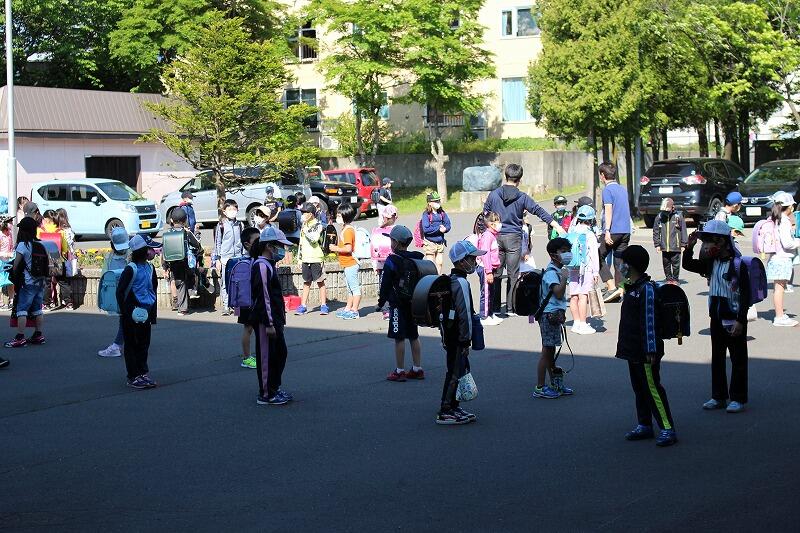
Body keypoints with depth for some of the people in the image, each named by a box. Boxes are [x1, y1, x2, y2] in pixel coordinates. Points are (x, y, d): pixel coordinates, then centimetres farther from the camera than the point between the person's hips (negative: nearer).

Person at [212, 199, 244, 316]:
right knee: (226, 284, -2)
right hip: (225, 258, -3)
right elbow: (217, 243, 3)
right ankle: (226, 307, 3)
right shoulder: (221, 225, 1)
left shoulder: (239, 224, 10)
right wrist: (217, 259, -1)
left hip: (238, 257, 3)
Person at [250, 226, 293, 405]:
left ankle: (274, 388, 28)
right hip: (265, 321, -10)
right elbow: (264, 298, -21)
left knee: (281, 353, 17)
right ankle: (265, 395, 5)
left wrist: (279, 320, 21)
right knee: (267, 357, -3)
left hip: (274, 319, 10)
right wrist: (269, 324, -22)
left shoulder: (269, 265, 15)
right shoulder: (262, 266, -17)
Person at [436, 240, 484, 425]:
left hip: (450, 334, 10)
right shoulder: (461, 283, -18)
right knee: (455, 372, -5)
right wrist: (466, 340, -17)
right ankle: (445, 412, -3)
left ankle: (453, 407, 25)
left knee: (454, 371, 17)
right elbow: (464, 314, -21)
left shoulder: (450, 280, 13)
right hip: (458, 337, -10)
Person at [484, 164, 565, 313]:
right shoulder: (522, 197, -4)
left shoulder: (493, 194, 0)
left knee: (496, 272, 7)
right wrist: (557, 226, 3)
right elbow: (539, 211, -1)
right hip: (514, 238, -2)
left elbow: (485, 215, 7)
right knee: (513, 274, 4)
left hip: (496, 237, 2)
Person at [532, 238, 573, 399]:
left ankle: (555, 384, 26)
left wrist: (562, 313, 24)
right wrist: (564, 278, -21)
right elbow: (558, 293, -28)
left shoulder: (558, 270, 15)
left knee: (551, 351, 17)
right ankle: (539, 388, -2)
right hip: (549, 315, -10)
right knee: (546, 352, -6)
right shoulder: (551, 273, -16)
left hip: (555, 314, 10)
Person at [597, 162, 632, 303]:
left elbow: (608, 211, -16)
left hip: (614, 231, -7)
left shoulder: (608, 190, -7)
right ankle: (620, 291, 6)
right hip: (626, 230, 7)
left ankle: (612, 287, -10)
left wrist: (607, 231, -20)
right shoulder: (623, 189, 17)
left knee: (599, 257, 1)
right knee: (620, 260, 9)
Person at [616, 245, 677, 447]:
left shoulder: (646, 288, -17)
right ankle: (644, 426, 23)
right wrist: (625, 346, 21)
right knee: (639, 389, 15)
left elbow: (649, 321, -21)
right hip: (633, 351, 10)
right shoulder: (632, 288, 13)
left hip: (645, 353, -10)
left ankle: (668, 429, -7)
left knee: (652, 389, -9)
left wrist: (651, 350, -22)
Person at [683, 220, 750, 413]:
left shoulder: (738, 264, -15)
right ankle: (718, 396, 21)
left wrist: (740, 321, -20)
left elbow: (745, 295, -16)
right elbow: (688, 265, 17)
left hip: (734, 318, -7)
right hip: (716, 317, 7)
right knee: (717, 358, 12)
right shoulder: (712, 263, 7)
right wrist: (689, 247, 0)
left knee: (738, 359, 1)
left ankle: (738, 399, 7)